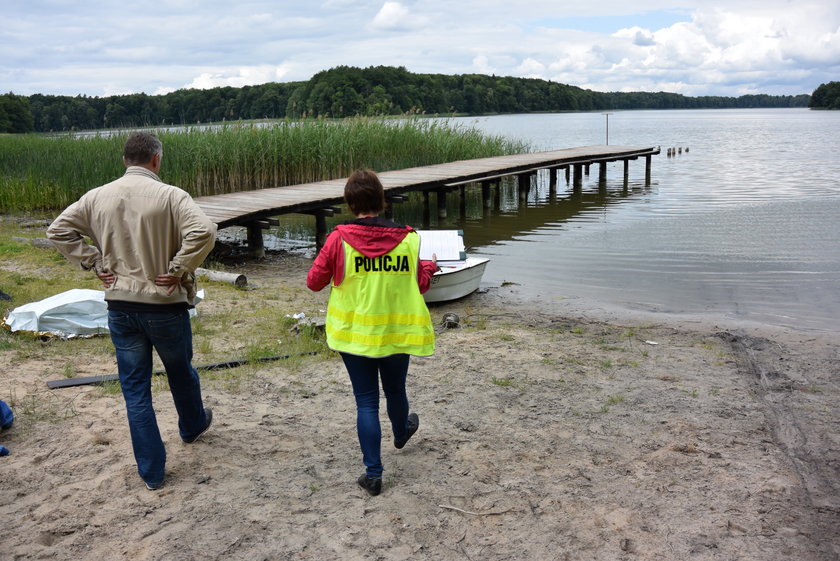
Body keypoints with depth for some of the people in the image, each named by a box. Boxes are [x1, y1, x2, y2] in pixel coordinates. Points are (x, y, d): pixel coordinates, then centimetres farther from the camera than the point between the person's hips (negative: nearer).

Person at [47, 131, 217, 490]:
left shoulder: (97, 197, 1)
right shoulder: (169, 195, -13)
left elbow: (58, 230, 6)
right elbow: (203, 231, -27)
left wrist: (95, 264, 4)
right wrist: (178, 270, -16)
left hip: (120, 306, 3)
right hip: (165, 306, -3)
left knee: (135, 389, 10)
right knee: (181, 373, 23)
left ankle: (151, 472, 16)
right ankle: (193, 426, 49)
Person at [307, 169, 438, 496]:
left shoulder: (339, 239, -14)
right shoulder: (407, 238, -9)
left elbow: (314, 282, -5)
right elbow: (420, 285, 2)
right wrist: (430, 266, 22)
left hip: (353, 333, -1)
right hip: (397, 332, 2)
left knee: (366, 400, 7)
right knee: (395, 391, 24)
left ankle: (373, 473, 8)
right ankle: (401, 433, 53)